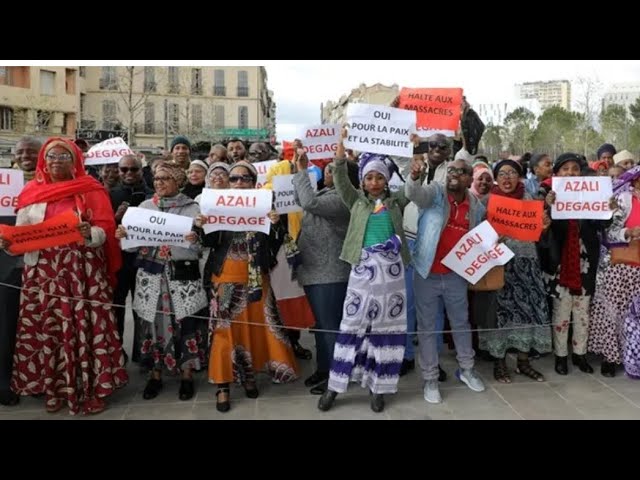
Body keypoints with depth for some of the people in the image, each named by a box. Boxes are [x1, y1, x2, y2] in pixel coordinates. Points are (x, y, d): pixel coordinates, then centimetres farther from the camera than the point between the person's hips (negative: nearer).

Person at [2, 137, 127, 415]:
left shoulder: (91, 190, 1)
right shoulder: (31, 192, 10)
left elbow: (105, 230, -5)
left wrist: (90, 234, -26)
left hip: (82, 271, -3)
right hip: (44, 271, 3)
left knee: (84, 325, -3)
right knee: (47, 327, 5)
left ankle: (90, 388, 8)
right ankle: (54, 387, 19)